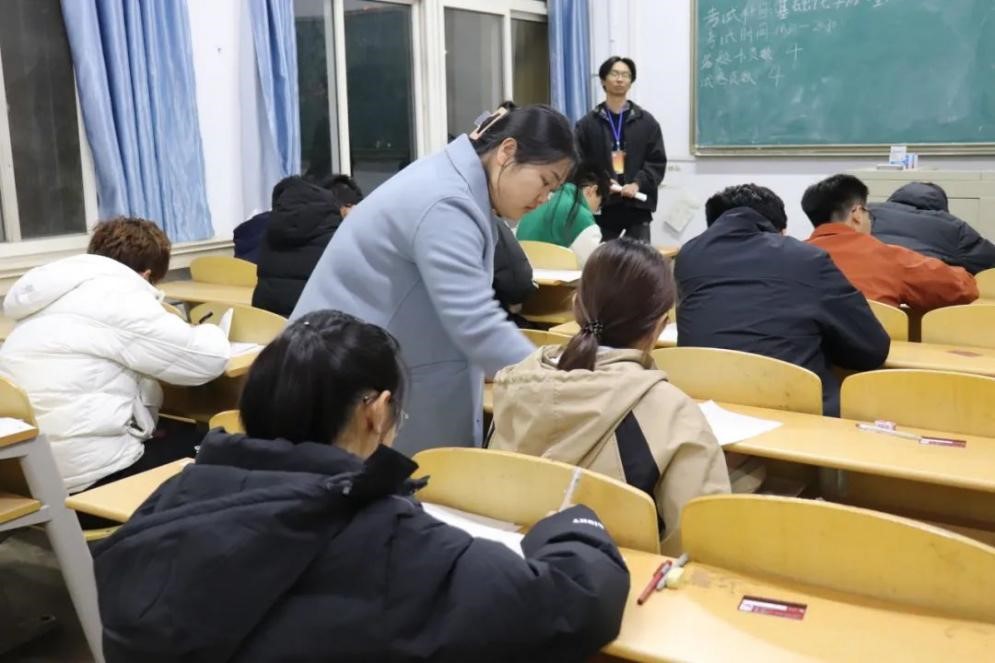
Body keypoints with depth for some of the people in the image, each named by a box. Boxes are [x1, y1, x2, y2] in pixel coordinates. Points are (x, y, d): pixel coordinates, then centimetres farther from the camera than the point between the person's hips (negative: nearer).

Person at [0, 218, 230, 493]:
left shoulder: (62, 291, 16)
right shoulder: (117, 296, -11)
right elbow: (210, 358, -10)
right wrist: (209, 332, 10)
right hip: (87, 472, -9)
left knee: (179, 434, 23)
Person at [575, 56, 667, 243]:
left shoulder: (647, 122, 9)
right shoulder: (587, 123, 7)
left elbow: (658, 162, 3)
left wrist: (638, 184, -14)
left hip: (637, 206, 0)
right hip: (601, 206, 0)